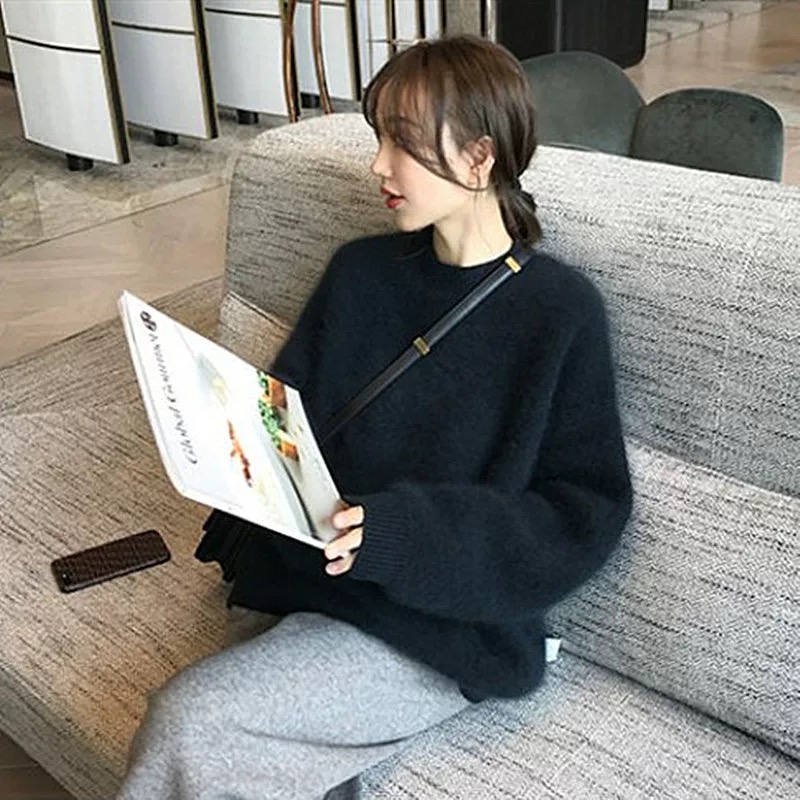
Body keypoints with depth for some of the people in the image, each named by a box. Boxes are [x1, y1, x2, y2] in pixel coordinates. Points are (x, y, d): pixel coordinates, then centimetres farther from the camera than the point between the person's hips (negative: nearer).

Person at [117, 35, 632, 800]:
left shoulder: (560, 310, -9)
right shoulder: (360, 272, 5)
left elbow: (585, 513, -9)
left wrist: (403, 533, -22)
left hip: (447, 627, -4)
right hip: (311, 581, 4)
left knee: (185, 721, -18)